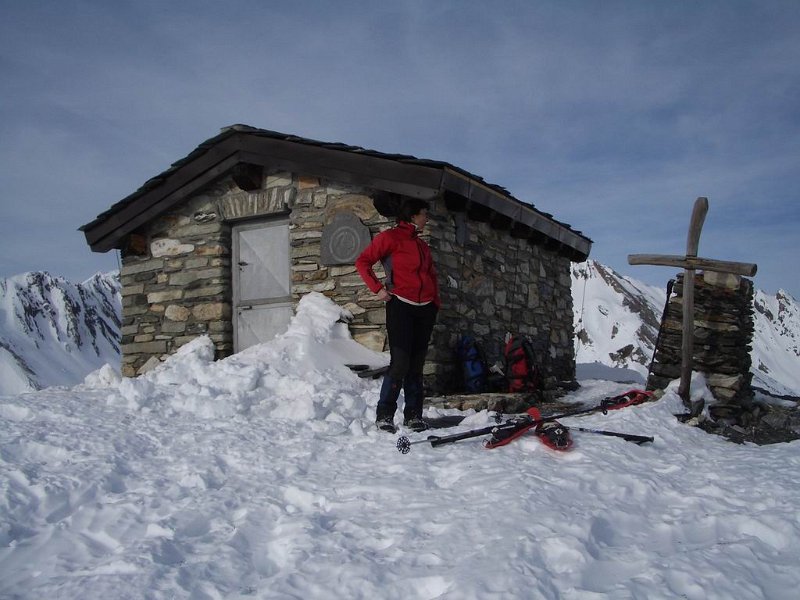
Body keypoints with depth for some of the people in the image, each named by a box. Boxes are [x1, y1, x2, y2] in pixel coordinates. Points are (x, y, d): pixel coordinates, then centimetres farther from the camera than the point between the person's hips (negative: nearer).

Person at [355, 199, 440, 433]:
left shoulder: (422, 245, 22)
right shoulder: (390, 237, 1)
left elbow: (431, 275, 26)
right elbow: (362, 261, -2)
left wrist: (436, 302, 13)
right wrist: (377, 289, -10)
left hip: (425, 309, 7)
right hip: (401, 306, -6)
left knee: (416, 364, 7)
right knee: (400, 363, -13)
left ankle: (413, 415, 14)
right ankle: (384, 414, -1)